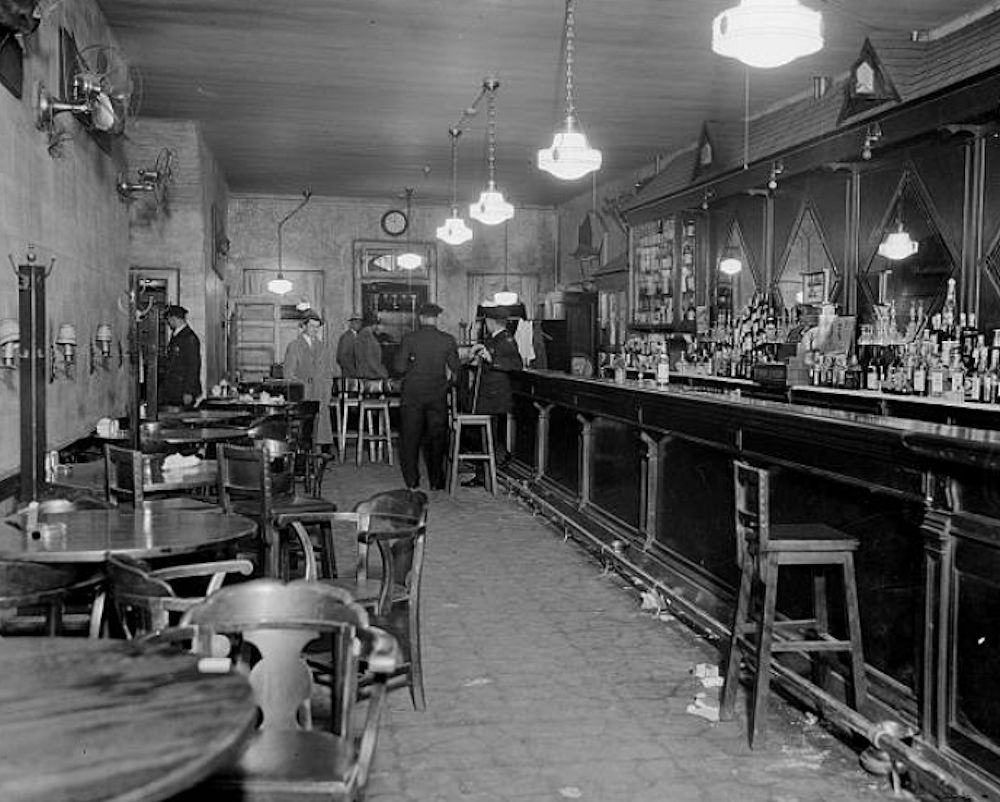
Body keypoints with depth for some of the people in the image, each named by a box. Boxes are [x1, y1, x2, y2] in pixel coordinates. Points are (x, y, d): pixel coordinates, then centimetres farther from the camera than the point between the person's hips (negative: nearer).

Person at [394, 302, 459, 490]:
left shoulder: (409, 339, -8)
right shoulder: (448, 340, -5)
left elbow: (399, 367, -10)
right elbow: (455, 371, -3)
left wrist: (414, 367, 9)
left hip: (412, 396, -1)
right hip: (438, 397, 1)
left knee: (409, 438, 10)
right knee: (437, 439, 11)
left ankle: (412, 482, 11)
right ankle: (436, 482, 15)